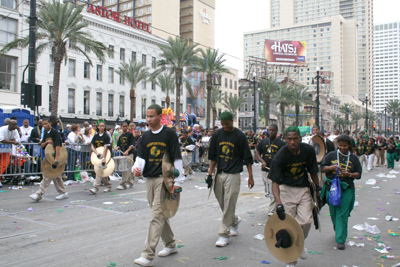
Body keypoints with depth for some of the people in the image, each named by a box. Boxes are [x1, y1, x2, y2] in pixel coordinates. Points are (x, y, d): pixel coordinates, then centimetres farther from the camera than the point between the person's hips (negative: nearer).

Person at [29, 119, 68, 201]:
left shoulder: (55, 132, -12)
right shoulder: (46, 133, 13)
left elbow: (57, 145, -21)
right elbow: (41, 146, 12)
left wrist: (56, 158, -30)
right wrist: (46, 142, -12)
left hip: (54, 156, -9)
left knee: (47, 176, -10)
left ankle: (39, 194, -10)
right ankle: (63, 193, 20)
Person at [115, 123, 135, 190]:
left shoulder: (130, 134, -2)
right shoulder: (121, 136, 18)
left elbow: (132, 145, -10)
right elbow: (119, 145, 21)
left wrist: (127, 151, -25)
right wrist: (117, 148, -3)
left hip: (129, 154, -7)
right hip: (123, 154, 7)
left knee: (126, 169, -12)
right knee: (129, 169, 13)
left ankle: (123, 184, -13)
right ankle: (130, 182, 20)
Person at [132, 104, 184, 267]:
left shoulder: (169, 134, -5)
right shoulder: (145, 137, 11)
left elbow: (177, 158, -7)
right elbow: (141, 157, 6)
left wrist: (177, 181, -9)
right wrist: (137, 168, -17)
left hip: (164, 178, -7)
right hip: (149, 179, 7)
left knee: (157, 216, -9)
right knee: (160, 214, 15)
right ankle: (170, 245, 32)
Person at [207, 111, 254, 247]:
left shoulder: (240, 136, -4)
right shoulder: (217, 134, 6)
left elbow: (247, 158, -1)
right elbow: (213, 157, 11)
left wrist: (250, 177, -3)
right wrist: (210, 174, 5)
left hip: (233, 174, -4)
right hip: (219, 174, 5)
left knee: (229, 204, -6)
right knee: (222, 204, 12)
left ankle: (224, 234, 1)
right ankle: (235, 221, 38)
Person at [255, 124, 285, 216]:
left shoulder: (281, 143, 2)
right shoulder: (263, 142, 11)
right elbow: (257, 153, 12)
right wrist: (262, 161, -7)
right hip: (265, 170, 4)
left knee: (274, 192, -9)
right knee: (268, 192, 12)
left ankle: (271, 210, 1)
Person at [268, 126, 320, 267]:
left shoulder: (308, 150, -11)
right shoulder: (280, 156, -20)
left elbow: (313, 172, 5)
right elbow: (274, 182, -21)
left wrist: (317, 189, 11)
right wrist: (278, 204, -32)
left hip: (303, 189, 2)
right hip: (286, 189, -2)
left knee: (306, 221, -13)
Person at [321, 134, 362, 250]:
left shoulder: (354, 158, 7)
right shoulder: (331, 155, 6)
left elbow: (358, 174, 7)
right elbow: (322, 168, 5)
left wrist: (350, 174, -13)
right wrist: (332, 167, -14)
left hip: (346, 189, -1)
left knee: (342, 214, -7)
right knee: (333, 212, 9)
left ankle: (341, 239, -3)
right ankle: (338, 230, 36)